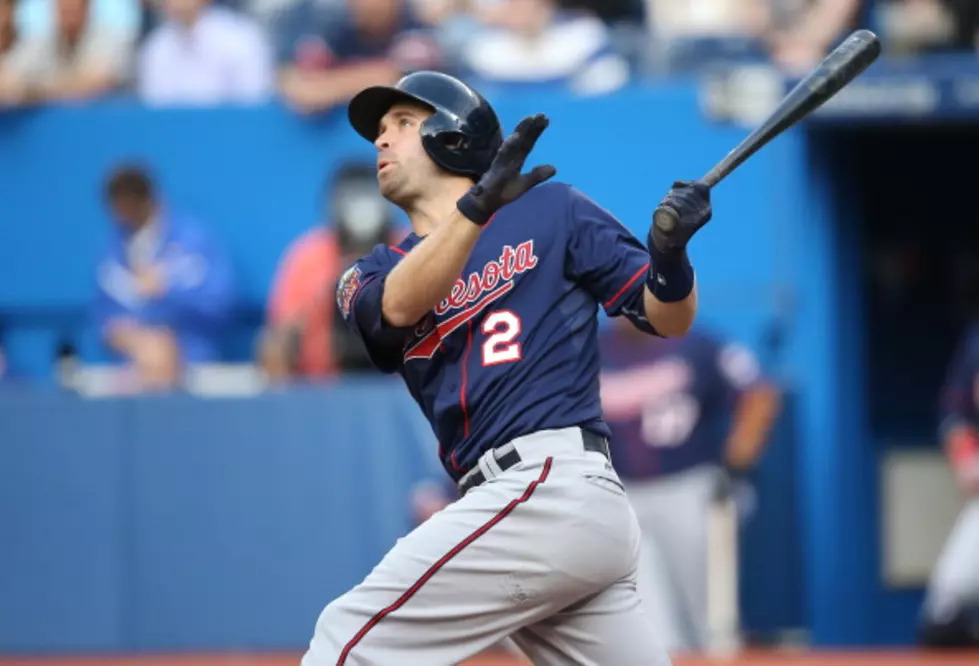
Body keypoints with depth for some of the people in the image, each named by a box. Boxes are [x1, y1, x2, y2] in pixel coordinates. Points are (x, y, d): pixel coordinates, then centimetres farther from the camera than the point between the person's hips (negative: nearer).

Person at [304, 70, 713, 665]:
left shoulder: (550, 212, 7)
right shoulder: (374, 274, 19)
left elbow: (667, 319, 7)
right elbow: (400, 307, -6)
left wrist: (671, 257, -15)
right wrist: (477, 205, -21)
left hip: (550, 486, -6)